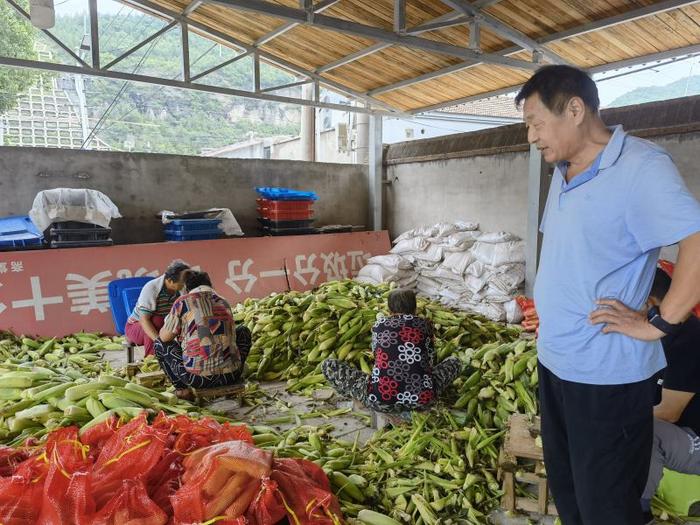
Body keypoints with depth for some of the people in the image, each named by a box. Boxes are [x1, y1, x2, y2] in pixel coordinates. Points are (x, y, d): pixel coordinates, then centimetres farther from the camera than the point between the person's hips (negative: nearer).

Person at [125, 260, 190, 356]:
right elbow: (144, 320, -34)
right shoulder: (151, 288, -29)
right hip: (136, 326, -5)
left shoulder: (179, 290, -13)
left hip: (161, 328, 5)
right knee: (157, 320, -35)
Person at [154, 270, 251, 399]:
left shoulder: (183, 302, 1)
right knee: (243, 331, 32)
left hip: (197, 378, -3)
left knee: (160, 343, 22)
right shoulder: (223, 302, 13)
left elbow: (165, 337, 7)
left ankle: (182, 388, 12)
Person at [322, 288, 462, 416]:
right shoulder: (424, 324, 14)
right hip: (422, 400, 2)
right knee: (455, 362, 28)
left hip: (380, 401, -1)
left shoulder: (379, 325, 14)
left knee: (328, 365, 15)